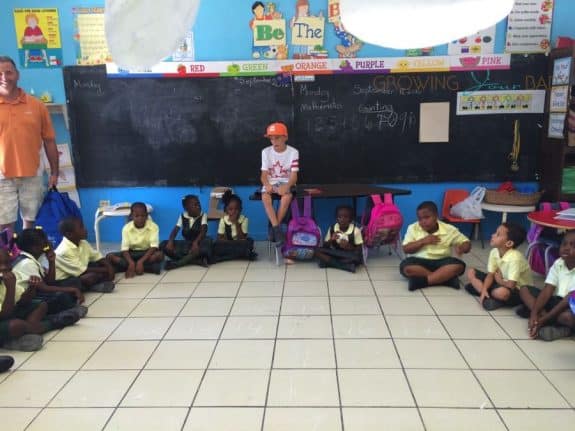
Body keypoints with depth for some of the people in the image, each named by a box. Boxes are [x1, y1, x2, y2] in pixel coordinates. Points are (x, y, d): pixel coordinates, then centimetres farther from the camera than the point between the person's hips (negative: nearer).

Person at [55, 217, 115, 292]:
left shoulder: (82, 243, -2)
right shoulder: (64, 251, -27)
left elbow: (97, 256, 6)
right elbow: (81, 271, -25)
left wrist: (109, 267, -13)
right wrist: (105, 270, -19)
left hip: (78, 273, 9)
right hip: (62, 281, -8)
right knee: (92, 276, -35)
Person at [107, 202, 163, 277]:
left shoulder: (153, 227, -15)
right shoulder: (126, 228, -11)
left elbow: (154, 247, -23)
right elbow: (124, 249, -16)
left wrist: (141, 261, -36)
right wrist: (131, 263, -36)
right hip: (132, 253, 2)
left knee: (160, 255, -35)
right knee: (110, 257, -22)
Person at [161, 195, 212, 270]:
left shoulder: (203, 215, -6)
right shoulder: (182, 216, 2)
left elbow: (204, 230, -21)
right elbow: (175, 230, -7)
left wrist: (196, 242, -40)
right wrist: (170, 242, -28)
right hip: (187, 243, 3)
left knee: (207, 240, -38)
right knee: (163, 245, -19)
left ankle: (178, 263, -35)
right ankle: (197, 261, -34)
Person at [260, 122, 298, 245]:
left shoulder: (293, 152, -7)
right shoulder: (266, 152, -1)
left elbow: (294, 176, -12)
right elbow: (264, 174, -3)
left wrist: (286, 186, -33)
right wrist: (267, 185, -26)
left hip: (286, 182, -1)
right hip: (271, 182, 2)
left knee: (287, 196, -35)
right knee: (265, 196, -32)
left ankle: (274, 228, -22)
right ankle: (277, 229, -32)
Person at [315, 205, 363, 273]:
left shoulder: (355, 230, -11)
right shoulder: (332, 229, -3)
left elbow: (359, 250, -8)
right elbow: (325, 246, -1)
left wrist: (349, 247, -26)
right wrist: (331, 239, -20)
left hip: (349, 255, -3)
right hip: (335, 255, 3)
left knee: (357, 257, -36)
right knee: (318, 251, -21)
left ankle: (328, 262, -23)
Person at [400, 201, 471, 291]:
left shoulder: (449, 229, 0)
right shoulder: (413, 228, 0)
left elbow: (467, 243, 3)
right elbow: (406, 249, -4)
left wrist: (462, 248, -21)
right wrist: (423, 241, -17)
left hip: (441, 262, 1)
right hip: (419, 261, 0)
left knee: (459, 265, -28)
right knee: (405, 267, -33)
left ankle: (421, 281, -33)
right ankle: (446, 277, -29)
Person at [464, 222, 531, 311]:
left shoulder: (515, 258, -31)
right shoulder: (494, 252, -8)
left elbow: (510, 285, -33)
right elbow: (490, 275, -6)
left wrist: (499, 280, -12)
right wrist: (484, 290, -22)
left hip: (520, 290, -8)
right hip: (502, 282, 8)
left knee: (501, 292, -42)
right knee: (471, 272, 1)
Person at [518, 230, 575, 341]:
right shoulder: (557, 264, -2)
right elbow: (547, 291, -9)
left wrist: (543, 320, -29)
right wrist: (534, 313, -24)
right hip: (556, 301, 7)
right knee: (524, 289, -7)